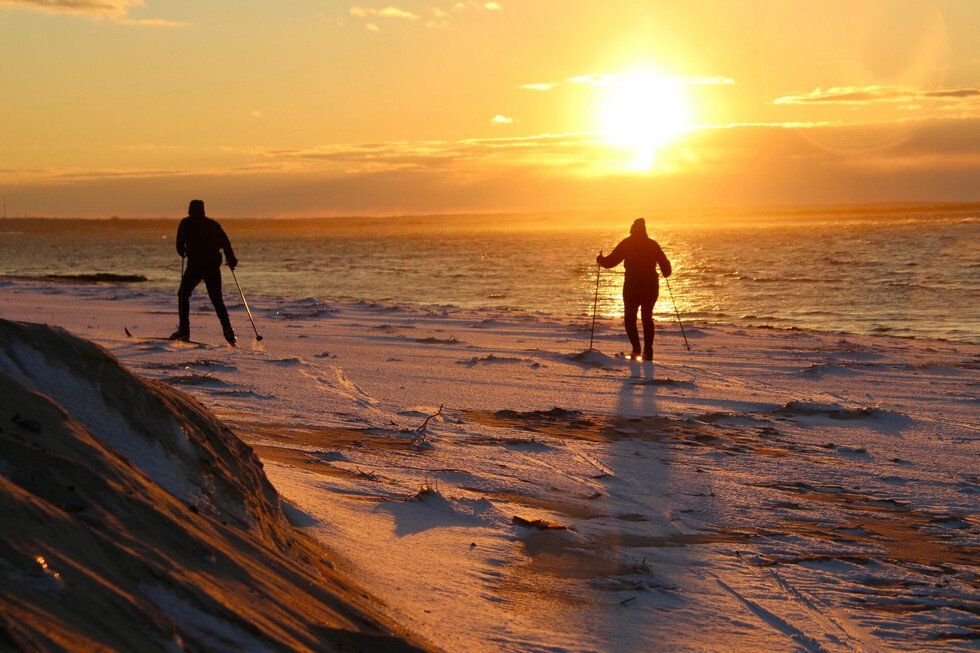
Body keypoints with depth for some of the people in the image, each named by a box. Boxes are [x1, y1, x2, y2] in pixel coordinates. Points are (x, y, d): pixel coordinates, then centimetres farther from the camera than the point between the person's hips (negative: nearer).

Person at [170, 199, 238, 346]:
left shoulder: (186, 223, 3)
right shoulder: (213, 224, 12)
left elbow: (180, 244, 2)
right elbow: (225, 243, 6)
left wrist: (183, 253, 23)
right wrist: (231, 260, 13)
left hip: (195, 265, -3)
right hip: (213, 266, 3)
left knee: (183, 294, 10)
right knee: (217, 299, 9)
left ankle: (184, 330, -2)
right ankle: (228, 331, -4)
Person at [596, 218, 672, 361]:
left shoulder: (626, 243, -4)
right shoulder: (652, 244, 4)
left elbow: (611, 261, -6)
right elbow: (665, 264, 5)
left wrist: (600, 259, 15)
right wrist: (666, 273, 27)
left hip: (632, 287, -3)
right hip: (651, 287, 3)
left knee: (630, 317, 7)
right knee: (647, 317, 15)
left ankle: (636, 348, -11)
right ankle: (648, 350, 7)